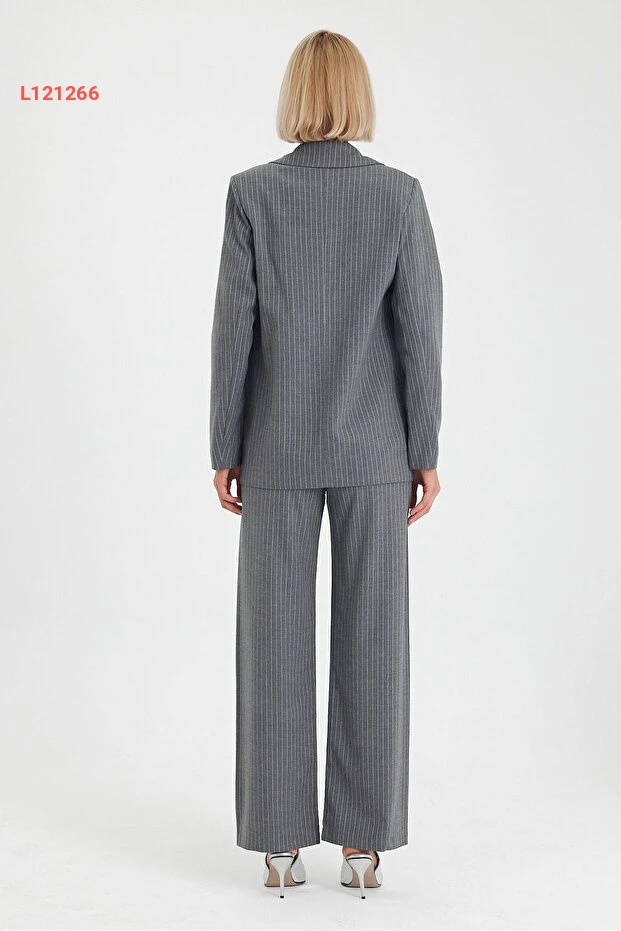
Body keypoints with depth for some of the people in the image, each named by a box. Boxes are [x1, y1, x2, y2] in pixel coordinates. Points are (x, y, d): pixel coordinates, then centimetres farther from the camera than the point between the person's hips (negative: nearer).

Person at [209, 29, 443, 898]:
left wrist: (225, 451, 2)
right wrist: (425, 453, 2)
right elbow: (419, 330, -5)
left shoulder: (252, 192, -6)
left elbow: (234, 329, -6)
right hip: (373, 449, 1)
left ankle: (282, 842, 12)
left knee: (277, 638, 6)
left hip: (279, 449, 0)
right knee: (371, 640, 6)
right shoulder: (400, 193, -4)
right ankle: (363, 842, 12)